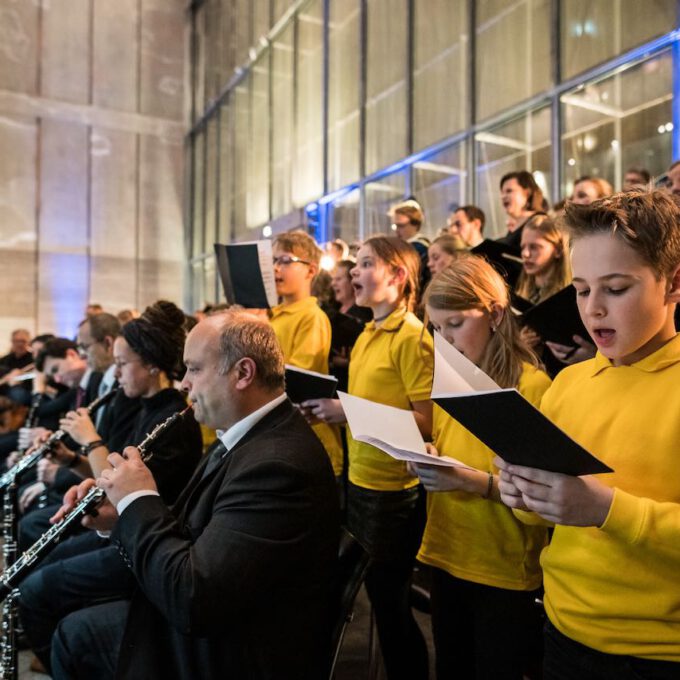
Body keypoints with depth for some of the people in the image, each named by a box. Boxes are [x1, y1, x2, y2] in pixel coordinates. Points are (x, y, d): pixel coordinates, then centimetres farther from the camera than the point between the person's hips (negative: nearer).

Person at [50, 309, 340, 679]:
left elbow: (191, 600, -32)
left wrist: (138, 500, -21)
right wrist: (122, 515, -7)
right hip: (210, 623, 9)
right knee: (74, 633, 18)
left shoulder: (279, 464, -32)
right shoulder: (247, 436, 0)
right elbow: (193, 530, 8)